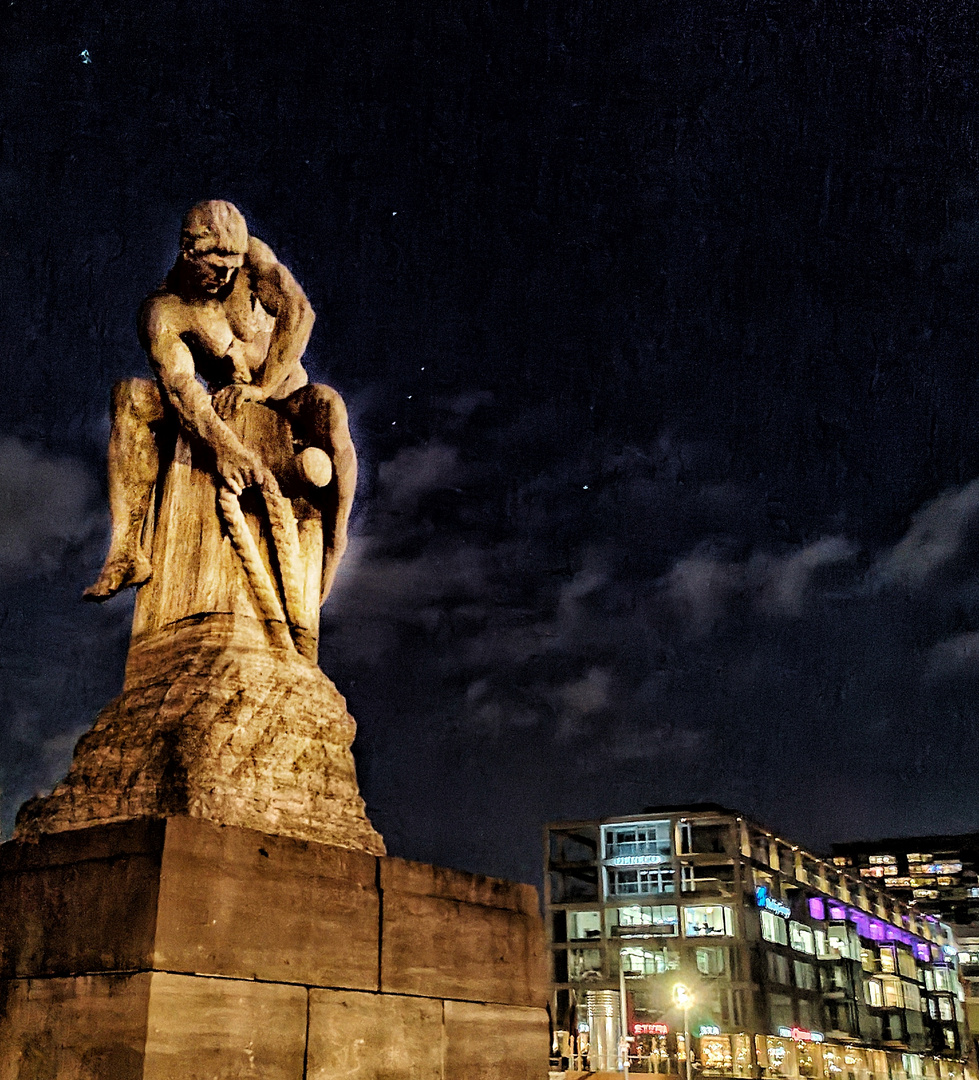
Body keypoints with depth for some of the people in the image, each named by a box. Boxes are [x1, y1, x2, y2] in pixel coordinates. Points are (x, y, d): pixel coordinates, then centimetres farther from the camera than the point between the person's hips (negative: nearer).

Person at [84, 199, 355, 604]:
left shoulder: (252, 256, -12)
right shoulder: (161, 311, -16)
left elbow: (298, 313, -22)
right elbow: (178, 386, -31)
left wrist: (259, 387, -26)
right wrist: (222, 445, -48)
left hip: (283, 394, 0)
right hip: (222, 407, 1)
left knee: (327, 405, -38)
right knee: (128, 397, -25)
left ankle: (332, 548, -27)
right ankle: (126, 552, -32)